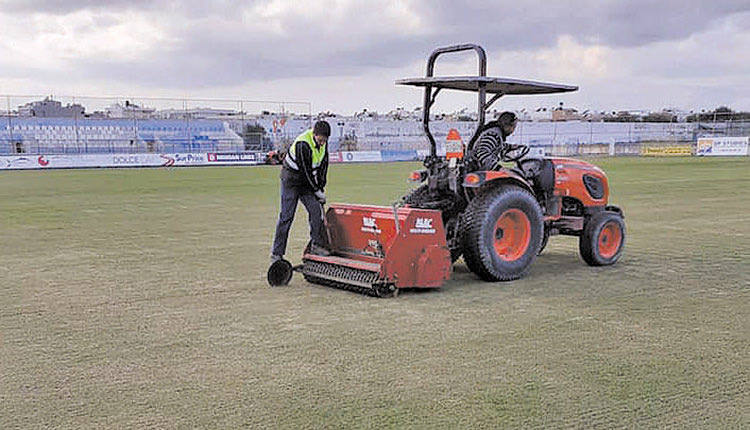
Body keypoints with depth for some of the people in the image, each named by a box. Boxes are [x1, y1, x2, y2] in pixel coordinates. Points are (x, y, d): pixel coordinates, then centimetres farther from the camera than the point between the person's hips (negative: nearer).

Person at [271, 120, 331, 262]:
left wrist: (321, 187, 2)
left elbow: (323, 165, 5)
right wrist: (317, 191, -17)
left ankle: (317, 245, 3)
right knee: (286, 216, -6)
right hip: (291, 180, -7)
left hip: (307, 181, 7)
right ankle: (276, 253, 0)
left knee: (316, 210, -6)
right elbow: (306, 171, -24)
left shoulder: (323, 142, -4)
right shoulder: (302, 144, -28)